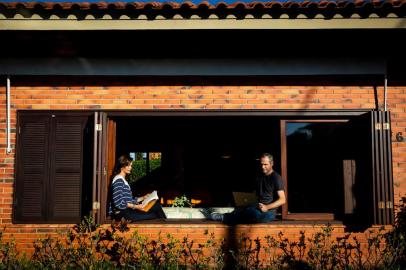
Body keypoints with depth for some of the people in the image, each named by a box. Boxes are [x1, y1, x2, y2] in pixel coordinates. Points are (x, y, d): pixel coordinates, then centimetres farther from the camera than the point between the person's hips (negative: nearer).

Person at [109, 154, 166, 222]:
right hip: (120, 213, -9)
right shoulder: (118, 180, -11)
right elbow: (119, 203, -19)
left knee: (156, 205, -5)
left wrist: (143, 198, 10)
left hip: (127, 210, 9)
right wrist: (135, 206, -20)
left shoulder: (123, 180, 19)